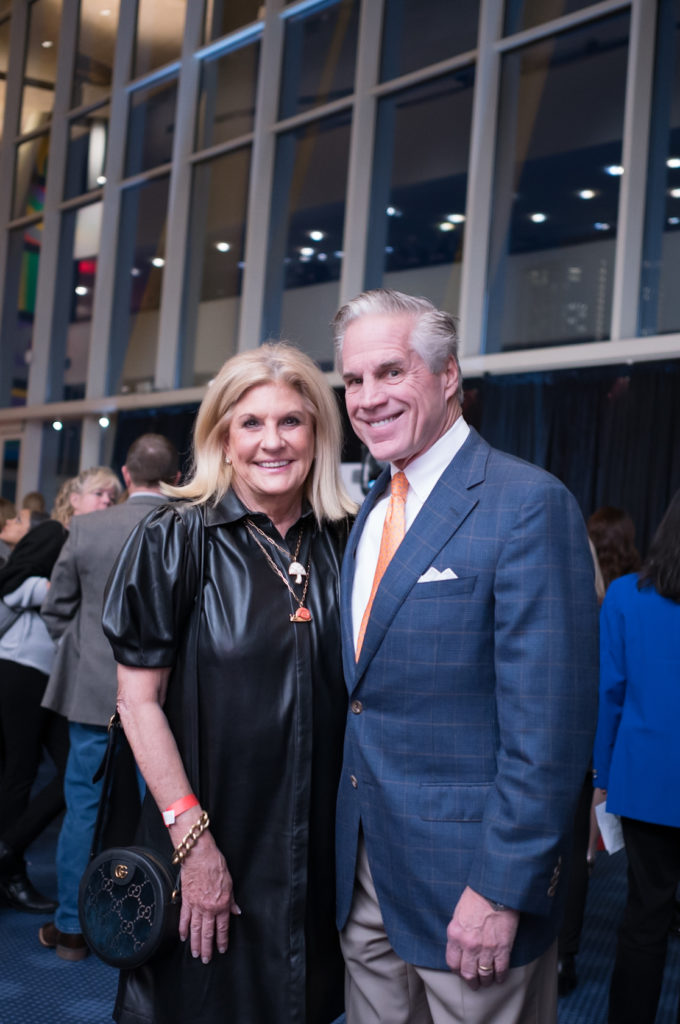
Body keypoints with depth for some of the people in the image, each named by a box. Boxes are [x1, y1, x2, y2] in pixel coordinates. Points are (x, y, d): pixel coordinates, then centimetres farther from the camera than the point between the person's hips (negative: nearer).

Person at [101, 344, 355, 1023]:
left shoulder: (345, 545, 2)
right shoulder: (175, 541, -8)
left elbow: (357, 692, 9)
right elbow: (139, 700, -9)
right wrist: (192, 838, -14)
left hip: (320, 852, 3)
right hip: (211, 842, -3)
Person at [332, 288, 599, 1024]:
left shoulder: (528, 505, -16)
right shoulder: (371, 511, 10)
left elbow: (549, 721, -19)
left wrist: (502, 888, -19)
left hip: (465, 878, -7)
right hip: (363, 873, 7)